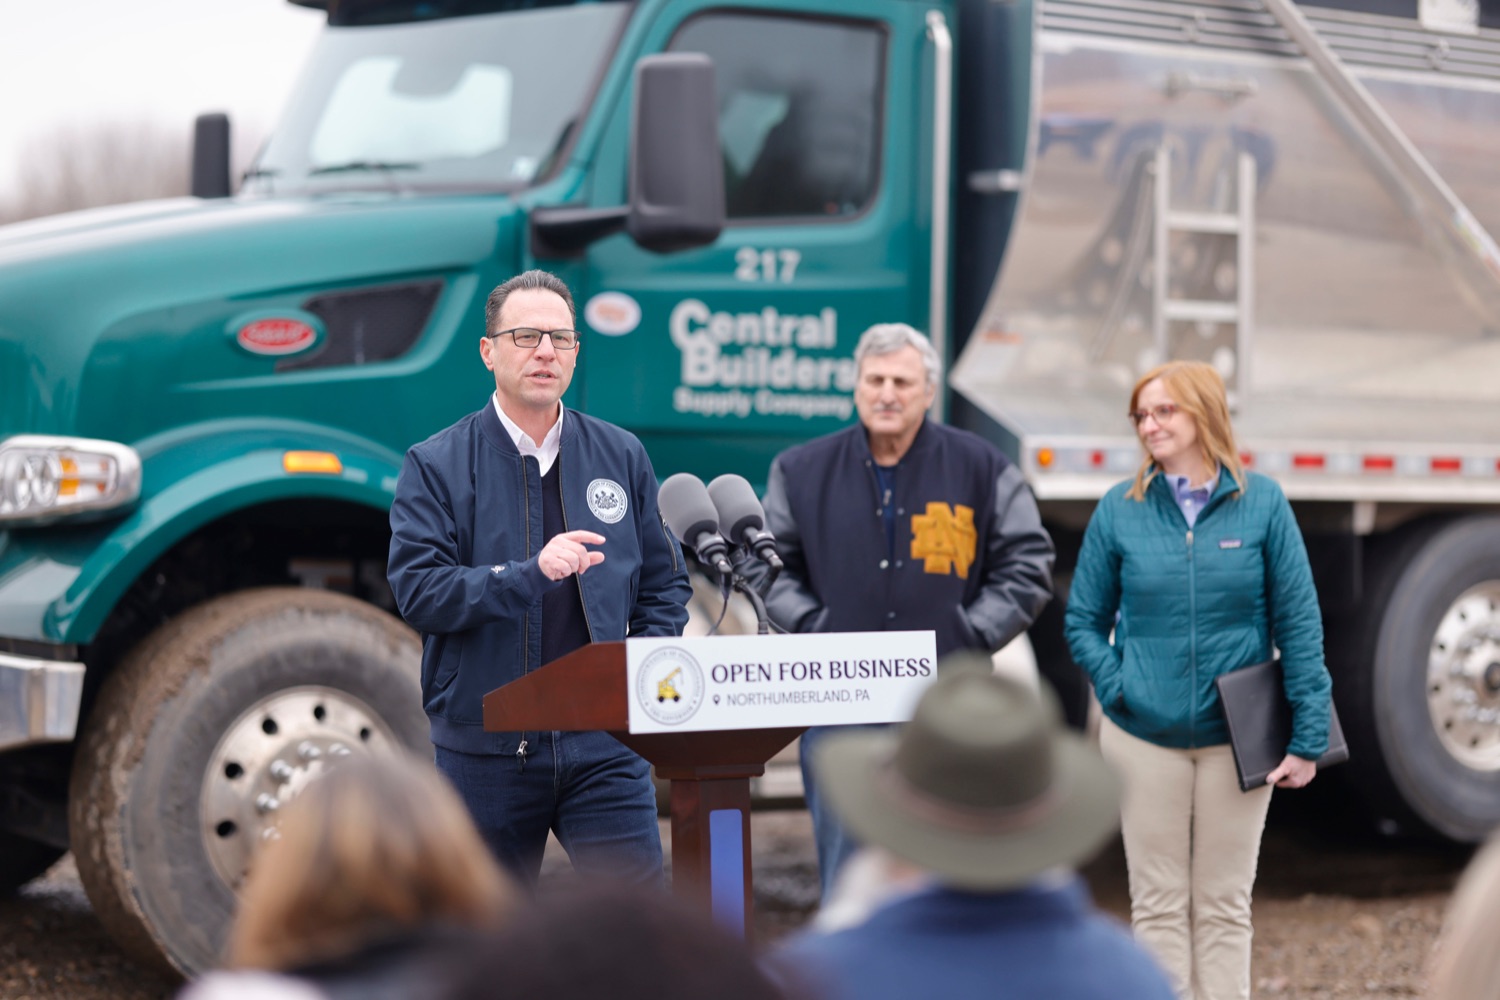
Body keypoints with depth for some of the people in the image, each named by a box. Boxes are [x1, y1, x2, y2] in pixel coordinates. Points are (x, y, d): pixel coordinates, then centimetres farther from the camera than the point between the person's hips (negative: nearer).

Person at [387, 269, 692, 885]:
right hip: (484, 752, -1)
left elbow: (665, 585, 15)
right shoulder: (437, 466, 1)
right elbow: (417, 592, -10)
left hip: (602, 746, 1)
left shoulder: (621, 457, 10)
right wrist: (531, 573, -22)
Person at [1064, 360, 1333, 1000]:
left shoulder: (1262, 503, -3)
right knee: (1159, 904, 6)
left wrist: (1307, 737, -5)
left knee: (1224, 905, 8)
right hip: (1145, 741, 1)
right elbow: (1083, 620, 8)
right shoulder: (1119, 510, 0)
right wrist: (1116, 686, -9)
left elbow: (1299, 623, -2)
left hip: (1236, 739, -1)